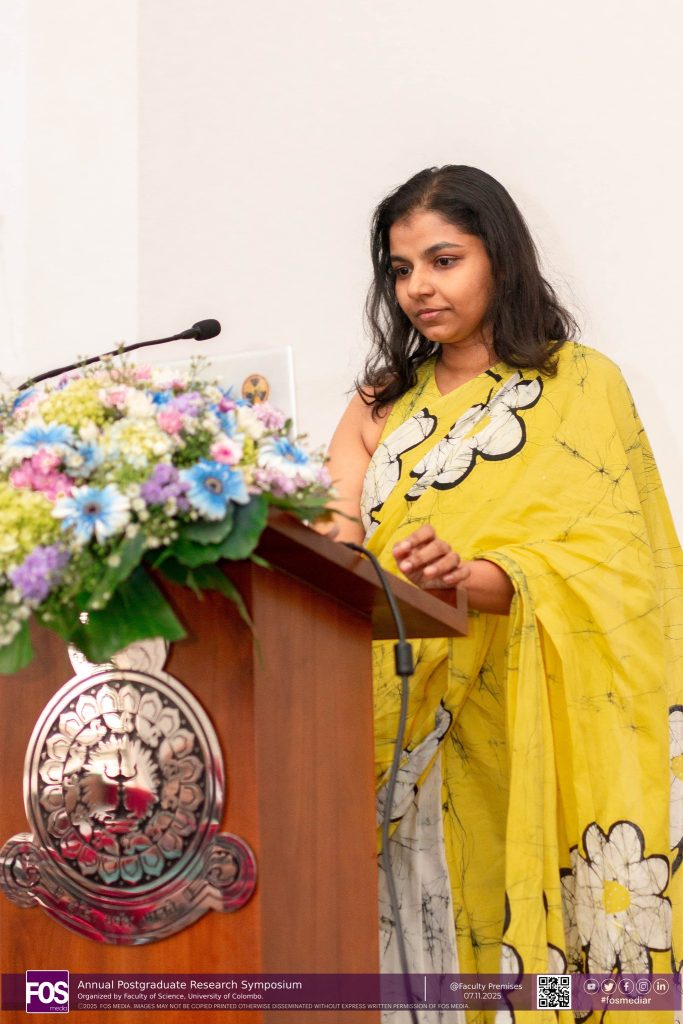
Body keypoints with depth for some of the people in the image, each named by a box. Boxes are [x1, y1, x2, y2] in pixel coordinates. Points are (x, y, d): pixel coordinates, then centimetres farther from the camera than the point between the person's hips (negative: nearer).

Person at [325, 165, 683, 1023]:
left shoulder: (581, 386, 3)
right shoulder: (384, 404, 17)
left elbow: (601, 564, -11)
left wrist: (470, 578, -29)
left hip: (524, 722, -4)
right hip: (399, 733, 4)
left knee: (524, 943, -9)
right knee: (420, 941, -2)